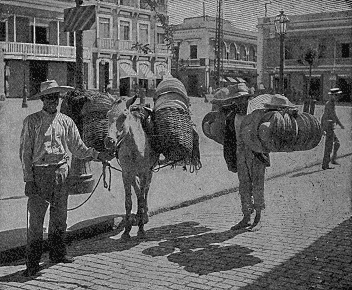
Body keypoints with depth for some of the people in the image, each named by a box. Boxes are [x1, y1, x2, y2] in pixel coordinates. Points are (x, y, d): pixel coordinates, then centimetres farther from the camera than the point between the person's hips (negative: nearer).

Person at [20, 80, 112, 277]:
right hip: (39, 173, -3)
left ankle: (58, 253, 28)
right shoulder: (32, 121, 0)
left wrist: (97, 155, -5)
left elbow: (78, 148, 10)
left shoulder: (66, 122, 9)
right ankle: (33, 263, 6)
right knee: (36, 218, -2)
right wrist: (28, 179, -8)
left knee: (60, 216, 13)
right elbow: (25, 152, -2)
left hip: (61, 172, 4)